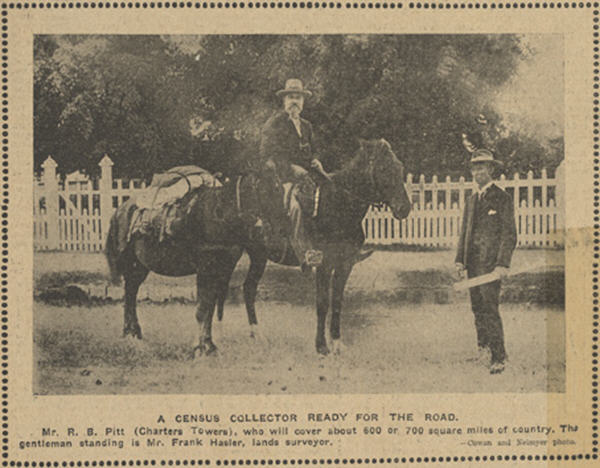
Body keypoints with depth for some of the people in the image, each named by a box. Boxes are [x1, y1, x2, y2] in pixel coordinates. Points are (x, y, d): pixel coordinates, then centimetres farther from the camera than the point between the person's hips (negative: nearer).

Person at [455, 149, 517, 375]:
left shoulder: (502, 199, -5)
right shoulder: (472, 200, 17)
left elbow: (509, 235, -8)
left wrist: (503, 264, -16)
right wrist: (460, 260, 11)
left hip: (490, 263, -7)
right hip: (473, 263, 7)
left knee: (490, 309, -10)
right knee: (477, 307, 12)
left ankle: (498, 358, -7)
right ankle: (483, 346, 28)